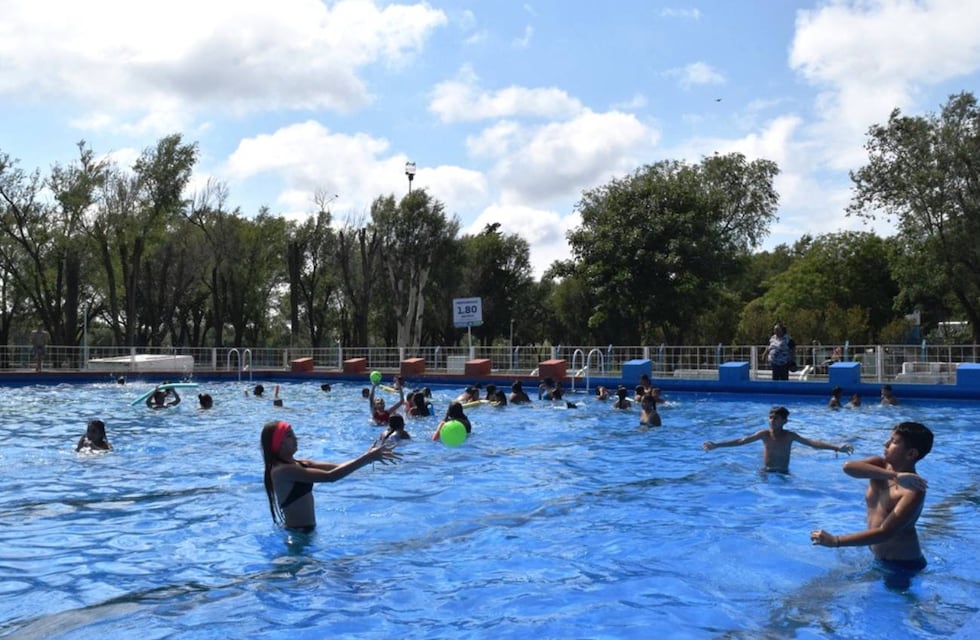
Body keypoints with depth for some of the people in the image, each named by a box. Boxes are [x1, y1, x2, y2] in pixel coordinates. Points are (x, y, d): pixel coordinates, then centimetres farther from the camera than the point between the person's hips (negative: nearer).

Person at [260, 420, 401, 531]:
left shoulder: (298, 465, 9)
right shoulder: (283, 470, -21)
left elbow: (336, 467, 2)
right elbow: (330, 476, -29)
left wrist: (368, 457, -12)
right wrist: (366, 458, -27)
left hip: (305, 530, 9)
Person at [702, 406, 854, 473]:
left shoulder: (790, 435, -8)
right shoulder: (764, 434, -7)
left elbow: (812, 443, -14)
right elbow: (740, 441, -8)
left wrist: (837, 447, -25)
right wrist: (716, 445, -13)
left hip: (783, 474, 0)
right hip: (765, 473, 0)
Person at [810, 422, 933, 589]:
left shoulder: (913, 490, -27)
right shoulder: (880, 465, -7)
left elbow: (885, 533, -33)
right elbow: (848, 466, -29)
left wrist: (835, 541, -38)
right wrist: (893, 475, -39)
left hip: (902, 564, -7)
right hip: (879, 557, 7)